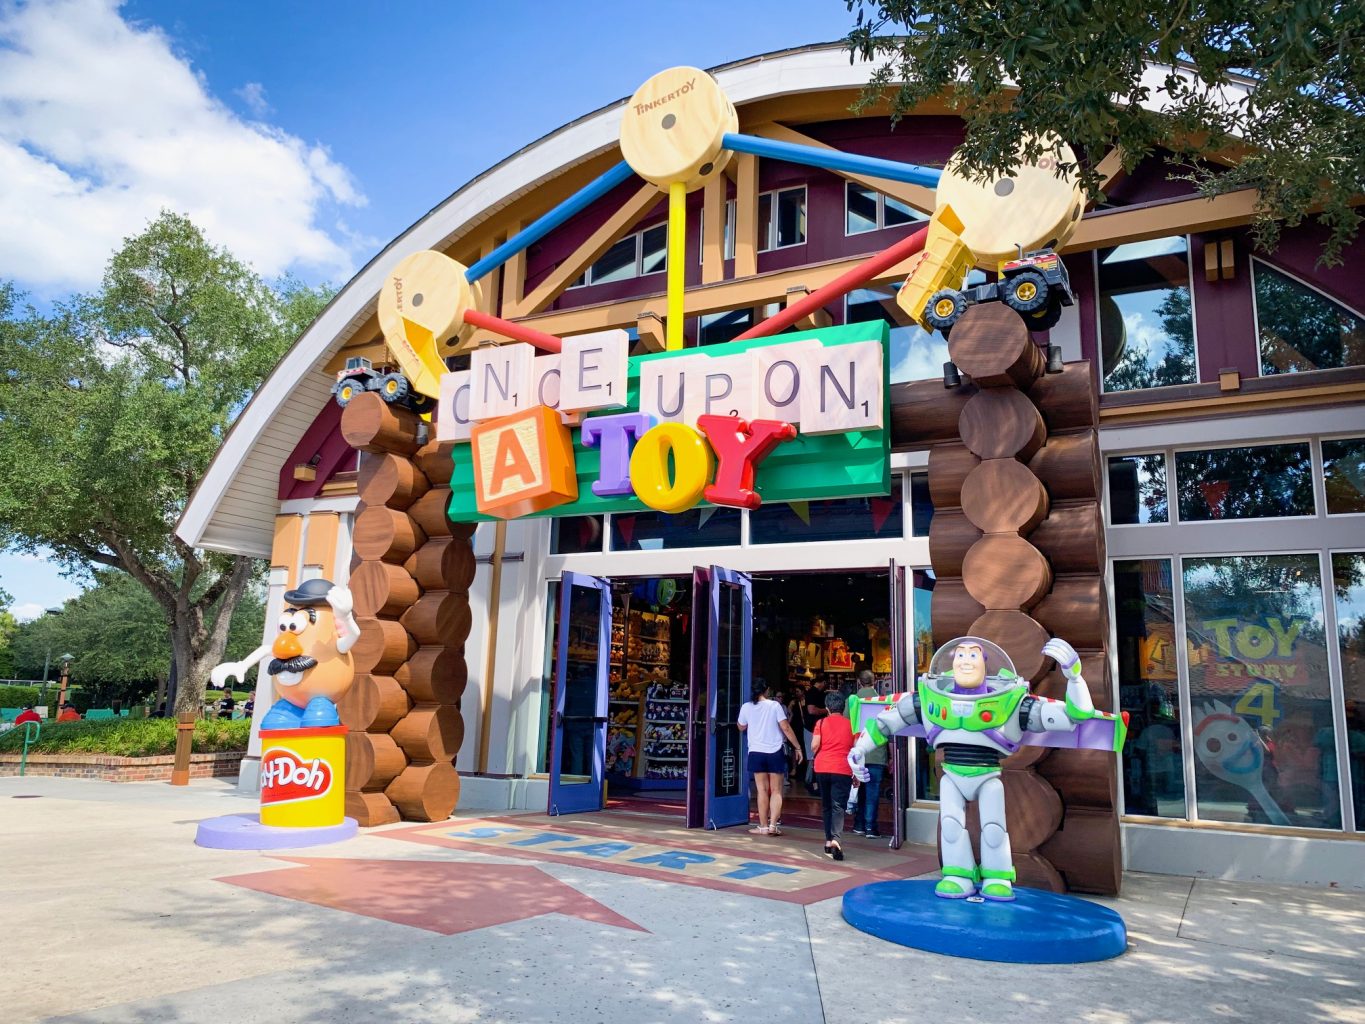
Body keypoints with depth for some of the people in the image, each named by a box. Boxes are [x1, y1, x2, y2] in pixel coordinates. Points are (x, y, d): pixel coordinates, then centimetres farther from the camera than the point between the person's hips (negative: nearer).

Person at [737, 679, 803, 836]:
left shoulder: (747, 707, 0)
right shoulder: (774, 705, -6)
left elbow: (741, 728, 16)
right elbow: (786, 728, -7)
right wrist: (797, 747, 1)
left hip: (756, 752, 1)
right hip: (775, 752, -1)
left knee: (762, 790, 5)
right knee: (776, 791, 7)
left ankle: (763, 826, 6)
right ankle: (772, 825, -1)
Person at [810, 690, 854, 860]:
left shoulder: (821, 723, 3)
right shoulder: (851, 725, 5)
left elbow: (814, 746, -6)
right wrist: (856, 774, 11)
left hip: (822, 768, 1)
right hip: (842, 770, -1)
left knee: (826, 805, 16)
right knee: (838, 806, -6)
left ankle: (828, 841, 21)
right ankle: (835, 839, -26)